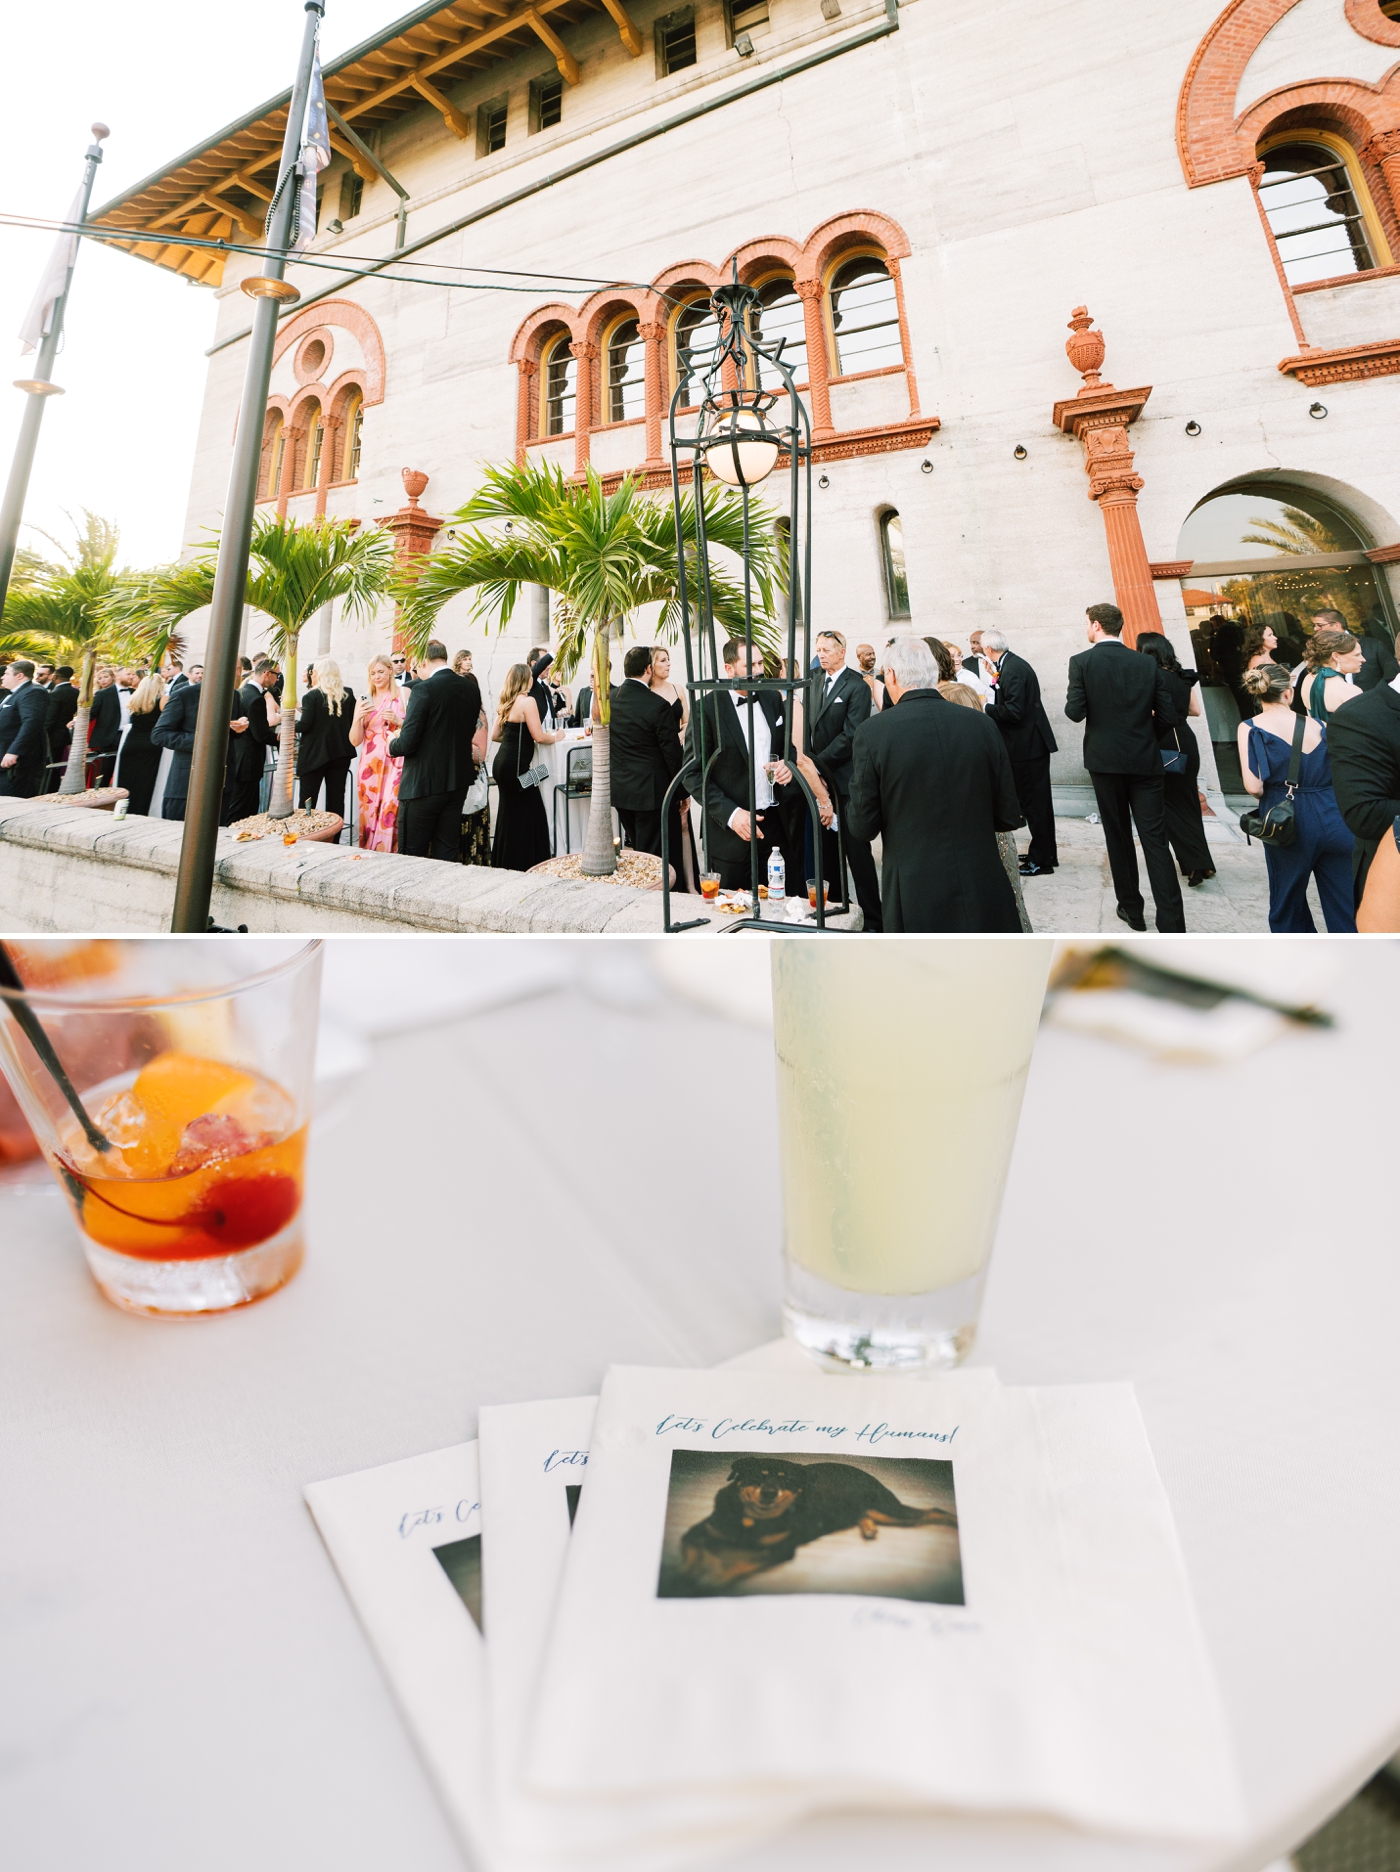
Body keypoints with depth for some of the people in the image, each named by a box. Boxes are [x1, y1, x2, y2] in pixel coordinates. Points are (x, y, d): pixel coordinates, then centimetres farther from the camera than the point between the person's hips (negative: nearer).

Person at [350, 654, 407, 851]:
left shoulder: (403, 695, 2)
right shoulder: (363, 701, 13)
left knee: (389, 814, -12)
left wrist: (398, 721, -15)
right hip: (370, 767, 4)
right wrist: (358, 718, -7)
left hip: (394, 765, -4)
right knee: (369, 815, 3)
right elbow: (355, 741, 8)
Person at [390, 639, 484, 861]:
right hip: (458, 782, 6)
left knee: (413, 856, 5)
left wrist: (393, 743, 3)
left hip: (424, 783, -6)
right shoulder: (471, 687, 4)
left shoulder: (424, 689, -15)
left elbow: (406, 743, -18)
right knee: (447, 854, 12)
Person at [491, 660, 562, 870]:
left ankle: (502, 864, 25)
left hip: (502, 763, 9)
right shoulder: (527, 701, -11)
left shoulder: (505, 703, 13)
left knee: (508, 815, 16)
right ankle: (522, 866, 2)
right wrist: (556, 737, 3)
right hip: (516, 767, -9)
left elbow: (495, 735, 18)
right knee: (527, 816, -1)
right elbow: (539, 737, -15)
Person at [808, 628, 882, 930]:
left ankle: (873, 919, 4)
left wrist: (818, 762, -17)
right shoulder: (816, 684, 15)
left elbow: (851, 735, -16)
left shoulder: (856, 685, -8)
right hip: (821, 778, 7)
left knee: (858, 852, -4)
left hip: (846, 778, -7)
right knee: (827, 851, 12)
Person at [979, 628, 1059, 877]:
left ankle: (1041, 860, 6)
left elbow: (1014, 711, -25)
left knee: (1033, 803, -2)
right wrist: (995, 677, 11)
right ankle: (1046, 853, 28)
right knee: (1037, 801, 17)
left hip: (1027, 746, -10)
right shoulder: (1012, 664, 11)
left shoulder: (1013, 669, -19)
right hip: (1031, 744, 10)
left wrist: (986, 707, -13)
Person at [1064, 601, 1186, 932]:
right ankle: (1172, 924, -5)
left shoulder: (1081, 662, -5)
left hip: (1105, 759, -1)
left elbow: (1075, 712, -11)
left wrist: (1069, 702, 12)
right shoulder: (1147, 663, 3)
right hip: (1145, 760, 1)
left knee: (1118, 836, 12)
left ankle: (1132, 909, 21)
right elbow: (1168, 717, 1)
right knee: (1155, 841, 0)